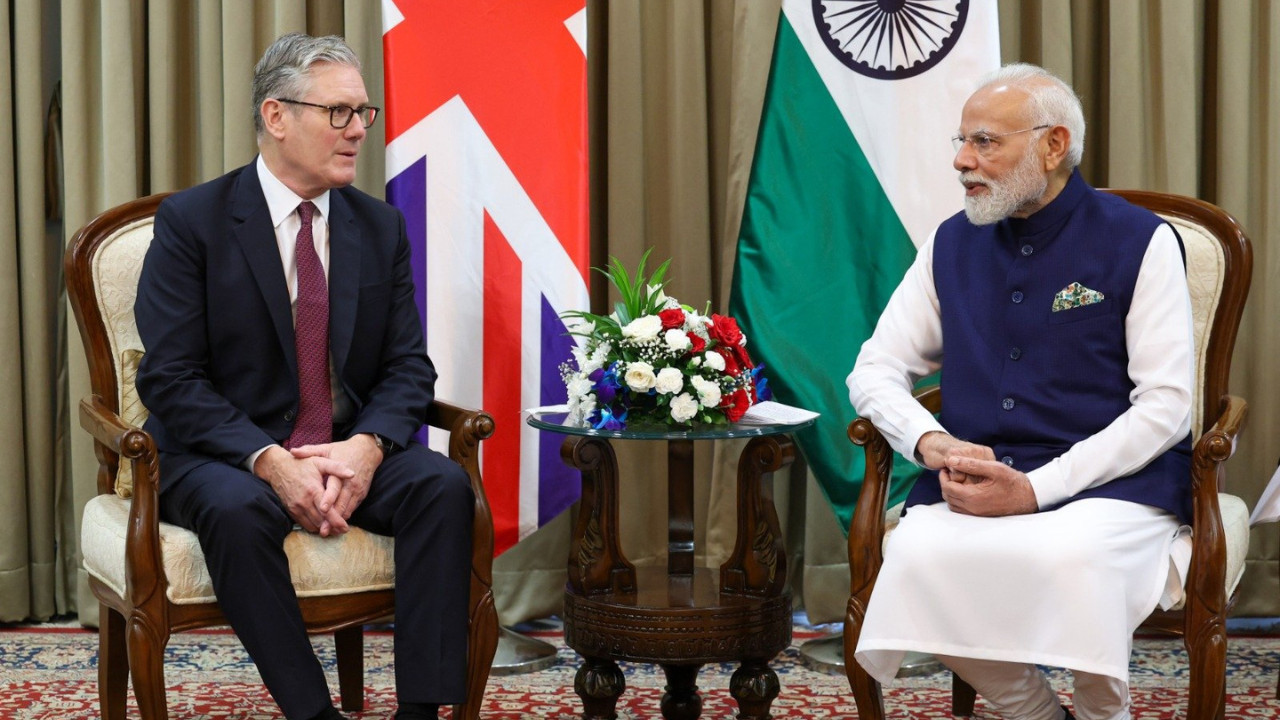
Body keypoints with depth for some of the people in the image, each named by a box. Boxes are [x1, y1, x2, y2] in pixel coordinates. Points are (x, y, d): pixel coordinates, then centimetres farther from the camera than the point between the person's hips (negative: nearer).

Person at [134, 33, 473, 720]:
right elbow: (171, 379, -12)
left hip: (352, 451, 4)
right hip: (223, 454, -4)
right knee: (238, 510, -37)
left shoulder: (381, 226, 8)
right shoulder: (191, 221, -5)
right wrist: (270, 461, -25)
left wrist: (366, 447, -18)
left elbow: (408, 367, 5)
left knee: (443, 484, -25)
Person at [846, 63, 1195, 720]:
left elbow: (1167, 406, -7)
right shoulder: (952, 245, 14)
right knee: (918, 556, -29)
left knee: (1070, 558, -36)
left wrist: (1035, 489, -16)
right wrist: (933, 443, -9)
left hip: (1110, 486, -3)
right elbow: (875, 371, 15)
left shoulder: (1140, 242, 0)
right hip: (975, 485, 4)